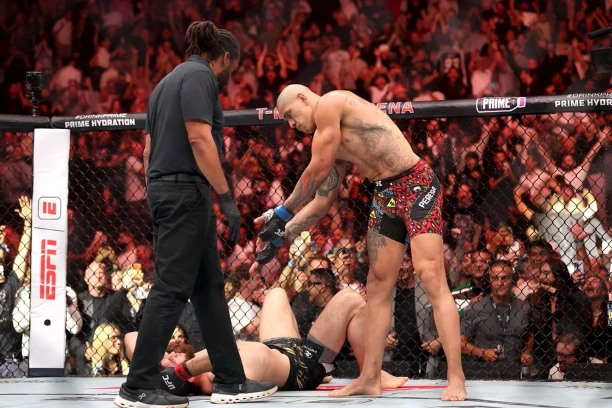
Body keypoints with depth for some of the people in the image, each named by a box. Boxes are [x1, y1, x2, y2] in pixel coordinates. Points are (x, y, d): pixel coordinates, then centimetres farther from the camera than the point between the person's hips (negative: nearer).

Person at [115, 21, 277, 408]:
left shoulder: (169, 81, 21)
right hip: (186, 191, -10)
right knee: (172, 289, -9)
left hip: (166, 189, 10)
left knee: (209, 287, 12)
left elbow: (149, 147, 21)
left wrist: (158, 201, 22)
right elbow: (200, 139, -18)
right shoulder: (199, 76, -7)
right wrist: (227, 197, -17)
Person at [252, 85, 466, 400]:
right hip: (385, 196, 10)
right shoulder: (332, 143, 19)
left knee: (431, 279, -16)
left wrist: (283, 213, 3)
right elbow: (322, 201, 22)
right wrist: (281, 234, 16)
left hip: (416, 185, -10)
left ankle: (456, 380, -20)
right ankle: (370, 379, 12)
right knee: (378, 287, 8)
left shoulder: (330, 103, -7)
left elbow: (317, 172, -8)